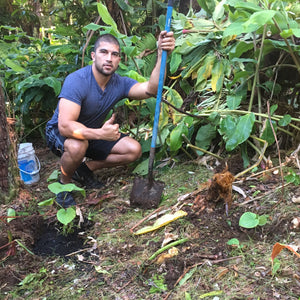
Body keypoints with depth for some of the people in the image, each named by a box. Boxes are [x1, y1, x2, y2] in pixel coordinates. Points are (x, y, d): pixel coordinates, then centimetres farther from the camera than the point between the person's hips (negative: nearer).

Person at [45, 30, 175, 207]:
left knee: (134, 150, -8)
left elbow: (150, 89, -30)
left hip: (93, 134, 6)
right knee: (77, 145, -41)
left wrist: (162, 54, -44)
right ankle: (64, 183, -8)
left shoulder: (119, 83, -11)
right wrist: (100, 133, -53)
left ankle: (85, 168, 7)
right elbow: (65, 126, -39)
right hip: (59, 134, -6)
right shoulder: (77, 81, -29)